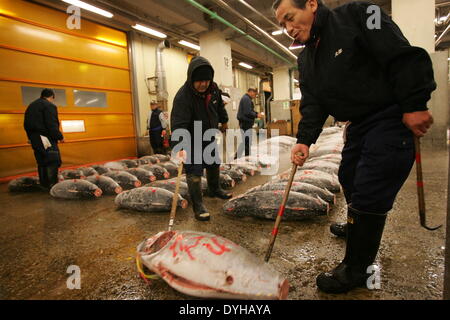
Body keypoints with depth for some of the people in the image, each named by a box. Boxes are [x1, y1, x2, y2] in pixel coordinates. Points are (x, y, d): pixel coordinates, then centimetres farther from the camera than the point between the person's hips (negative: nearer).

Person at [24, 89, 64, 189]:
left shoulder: (31, 106, 19)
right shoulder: (49, 106, -9)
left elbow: (26, 125, 20)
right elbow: (52, 125, -19)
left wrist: (31, 137, 24)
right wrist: (60, 136, -9)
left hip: (34, 139, 9)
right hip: (46, 139, -9)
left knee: (42, 163, 15)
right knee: (53, 162, -5)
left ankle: (44, 185, 22)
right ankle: (52, 185, -7)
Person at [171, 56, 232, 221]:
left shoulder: (213, 88, -9)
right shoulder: (183, 96, -31)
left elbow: (219, 106, 12)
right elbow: (178, 124, -40)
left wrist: (224, 121, 24)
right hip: (192, 140, -7)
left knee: (214, 164, 21)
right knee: (194, 172, -9)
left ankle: (214, 189, 45)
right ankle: (198, 205, 3)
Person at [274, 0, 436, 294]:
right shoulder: (306, 60, 10)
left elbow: (404, 57, -17)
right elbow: (313, 104, 3)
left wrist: (414, 106, -21)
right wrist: (304, 140, -9)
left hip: (394, 118, -8)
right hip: (359, 124, 8)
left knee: (369, 193, -10)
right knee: (349, 179, 18)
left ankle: (356, 270, 6)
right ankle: (358, 229, 46)